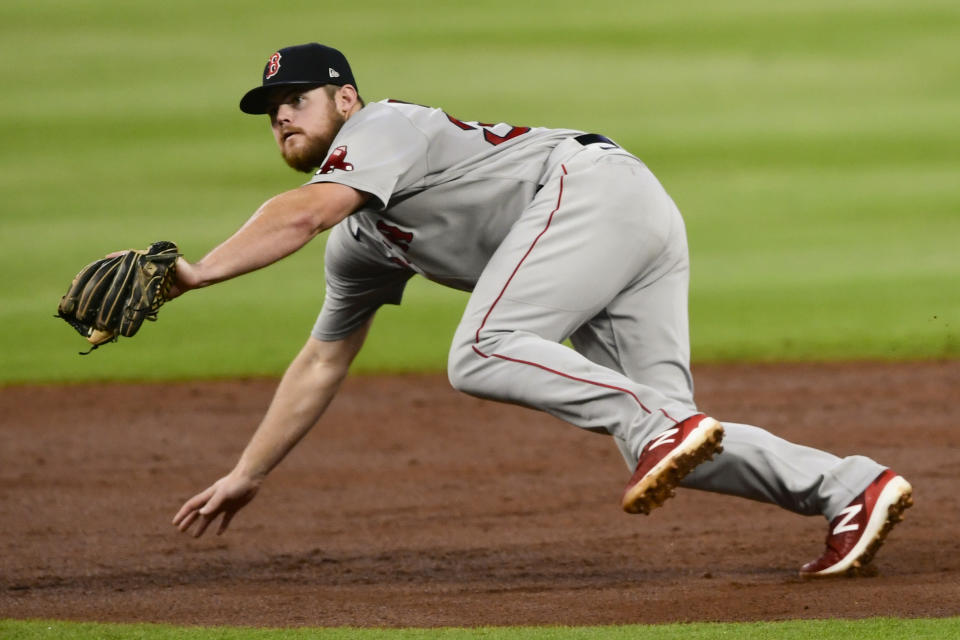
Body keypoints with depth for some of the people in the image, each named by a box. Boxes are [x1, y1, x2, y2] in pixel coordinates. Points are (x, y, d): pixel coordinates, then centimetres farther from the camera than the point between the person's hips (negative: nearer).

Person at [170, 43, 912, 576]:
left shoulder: (379, 127, 1)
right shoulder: (358, 246, 27)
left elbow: (303, 213, -19)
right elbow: (321, 364, 33)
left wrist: (198, 273, -25)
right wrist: (246, 476, 31)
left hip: (595, 185, -9)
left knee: (482, 354, -23)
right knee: (660, 438, -4)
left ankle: (660, 429, -31)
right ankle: (851, 488, -12)